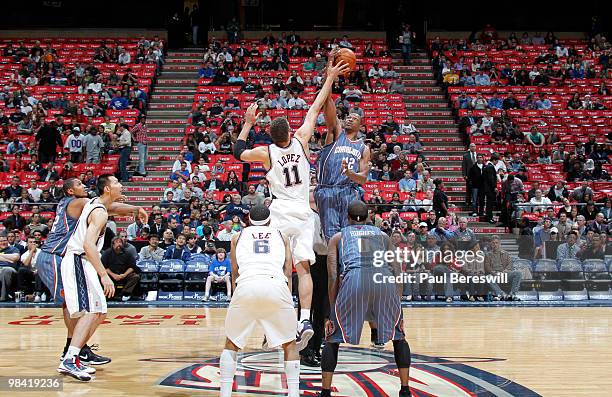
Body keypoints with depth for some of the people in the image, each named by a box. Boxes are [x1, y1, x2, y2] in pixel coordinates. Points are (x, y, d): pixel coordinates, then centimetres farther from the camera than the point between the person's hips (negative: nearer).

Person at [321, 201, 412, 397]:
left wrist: (332, 313, 16)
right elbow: (397, 271, 20)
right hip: (384, 279, 2)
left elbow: (333, 277, 14)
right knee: (398, 336, 23)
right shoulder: (382, 235, 32)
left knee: (333, 338, 16)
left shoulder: (338, 237, 26)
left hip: (354, 279, -2)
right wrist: (397, 307, 22)